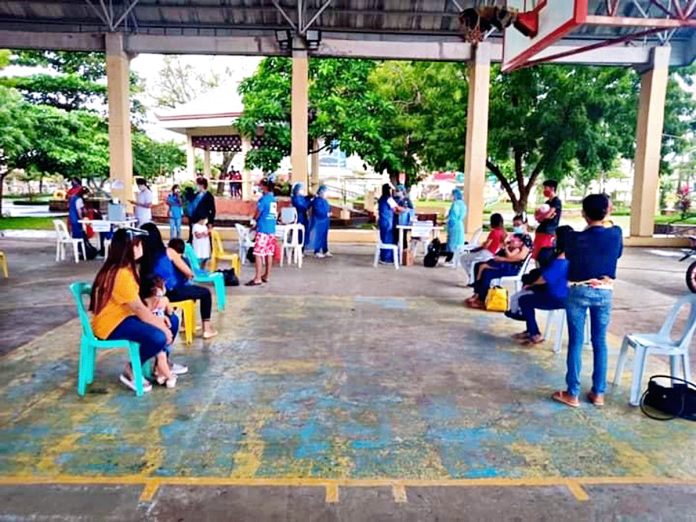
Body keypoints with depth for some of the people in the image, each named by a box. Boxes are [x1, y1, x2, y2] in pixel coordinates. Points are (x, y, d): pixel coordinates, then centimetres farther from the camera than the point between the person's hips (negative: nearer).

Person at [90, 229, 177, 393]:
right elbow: (138, 308, -24)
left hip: (124, 316, 11)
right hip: (111, 324, -11)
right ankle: (131, 372, -6)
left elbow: (137, 304, 6)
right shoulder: (121, 275, -25)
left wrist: (158, 318, -4)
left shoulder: (127, 268, 7)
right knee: (159, 337, -28)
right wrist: (163, 328, -16)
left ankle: (161, 361, 14)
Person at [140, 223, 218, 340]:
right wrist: (189, 276, 14)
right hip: (172, 294, -5)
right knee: (205, 292, 15)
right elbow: (189, 273, -8)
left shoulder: (141, 256, -6)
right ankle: (207, 329, 14)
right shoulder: (168, 252, -12)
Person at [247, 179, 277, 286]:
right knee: (269, 253, 12)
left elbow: (257, 215, -10)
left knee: (258, 253, -6)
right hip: (272, 229, 8)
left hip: (263, 230, -8)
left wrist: (254, 219, 14)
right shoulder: (274, 199, 11)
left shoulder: (263, 199, -13)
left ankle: (258, 278, -7)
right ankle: (267, 276, 20)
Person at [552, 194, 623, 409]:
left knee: (576, 342, 3)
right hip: (605, 293, 3)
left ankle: (572, 394, 9)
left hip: (579, 292, -3)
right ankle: (598, 393, 20)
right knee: (600, 343, 12)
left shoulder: (575, 238, -14)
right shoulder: (616, 234, -5)